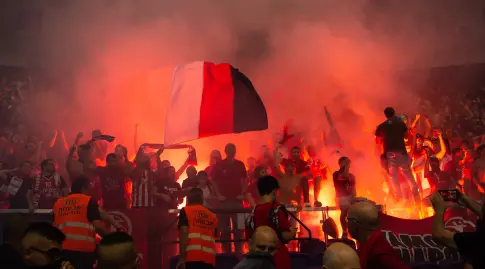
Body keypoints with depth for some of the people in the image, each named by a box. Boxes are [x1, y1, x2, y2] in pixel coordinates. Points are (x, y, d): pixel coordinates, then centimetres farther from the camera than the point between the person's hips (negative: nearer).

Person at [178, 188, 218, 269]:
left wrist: (181, 258, -8)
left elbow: (184, 234, -4)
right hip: (209, 258, 4)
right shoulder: (212, 216, 21)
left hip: (192, 257, -4)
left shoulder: (185, 211, 8)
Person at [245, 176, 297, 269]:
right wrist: (293, 232, 5)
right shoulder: (276, 209, -13)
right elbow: (286, 236, -16)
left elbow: (250, 237, 8)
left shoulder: (253, 212, 2)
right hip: (278, 256, -5)